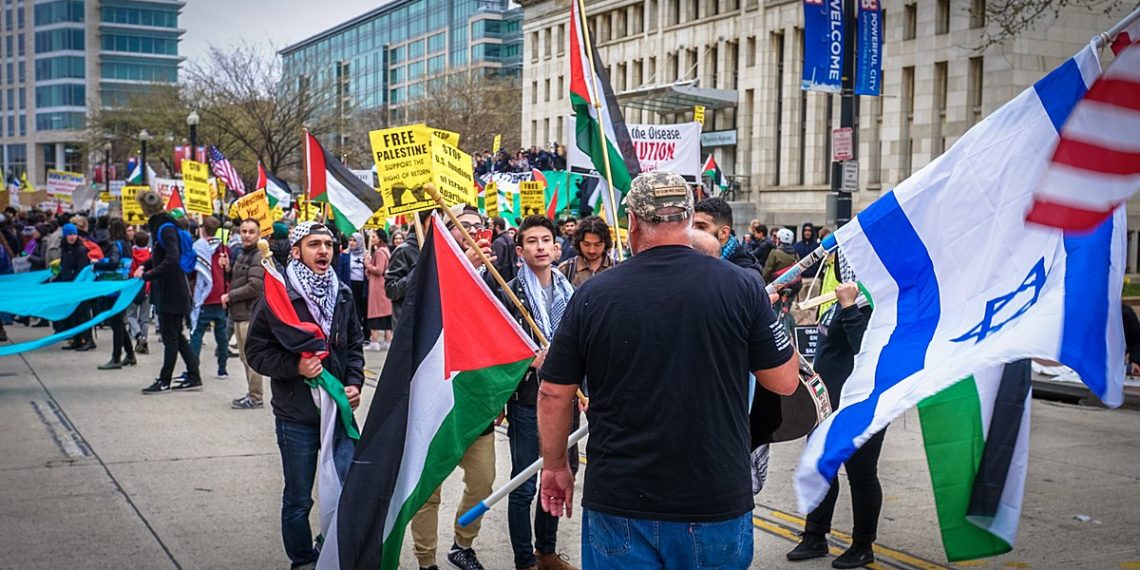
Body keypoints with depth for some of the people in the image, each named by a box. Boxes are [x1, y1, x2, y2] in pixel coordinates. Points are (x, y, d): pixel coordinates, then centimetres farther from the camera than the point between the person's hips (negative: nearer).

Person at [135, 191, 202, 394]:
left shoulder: (166, 228, -17)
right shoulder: (159, 225, 12)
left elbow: (172, 259, -27)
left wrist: (148, 275, -25)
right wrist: (145, 266, 8)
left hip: (172, 291, -10)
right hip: (166, 289, 10)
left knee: (170, 336, -1)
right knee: (176, 335, 13)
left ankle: (164, 381, 6)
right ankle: (194, 377, 17)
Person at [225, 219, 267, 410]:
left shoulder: (258, 256, -11)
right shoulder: (241, 254, 18)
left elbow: (254, 287, -19)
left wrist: (229, 296, -11)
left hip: (250, 314, -9)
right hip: (239, 314, 10)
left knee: (251, 357, -6)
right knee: (244, 357, 14)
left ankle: (256, 397, 0)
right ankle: (252, 393, 22)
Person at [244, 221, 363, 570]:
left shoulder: (342, 294, 5)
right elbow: (256, 351, -7)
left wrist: (354, 383, 3)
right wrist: (295, 366, -19)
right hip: (296, 415, -3)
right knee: (298, 499, 9)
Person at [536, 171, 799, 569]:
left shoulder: (592, 295, -6)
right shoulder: (742, 287, -8)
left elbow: (554, 394, 1)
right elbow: (785, 382, -1)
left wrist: (555, 466, 16)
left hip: (619, 506, 0)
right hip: (718, 505, 0)